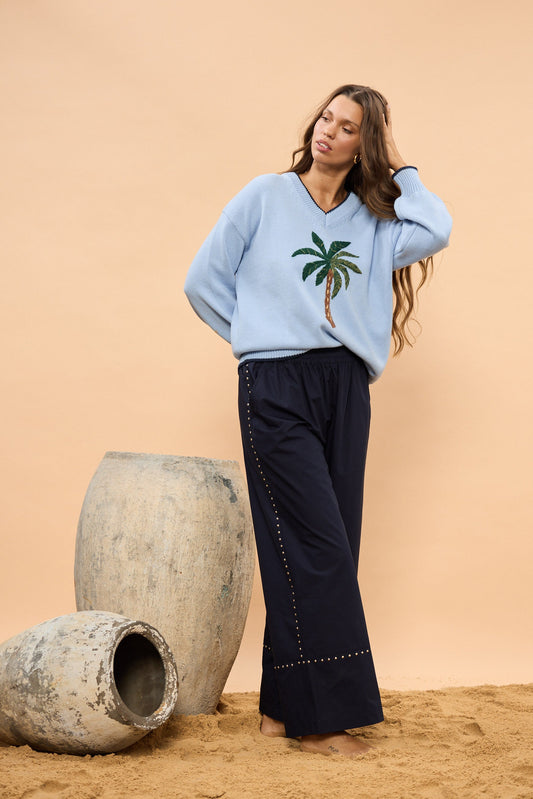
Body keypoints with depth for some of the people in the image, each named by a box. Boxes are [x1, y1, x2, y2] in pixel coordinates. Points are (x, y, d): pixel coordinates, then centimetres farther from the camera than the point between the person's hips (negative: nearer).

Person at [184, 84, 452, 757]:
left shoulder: (373, 218, 14)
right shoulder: (265, 197, 6)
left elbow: (436, 231, -7)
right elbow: (204, 282, 7)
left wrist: (397, 165, 4)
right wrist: (258, 337, 6)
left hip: (346, 389, 4)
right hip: (276, 388, -4)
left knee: (329, 550, 2)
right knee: (315, 548, -10)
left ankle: (284, 705, 12)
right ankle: (320, 716, -3)